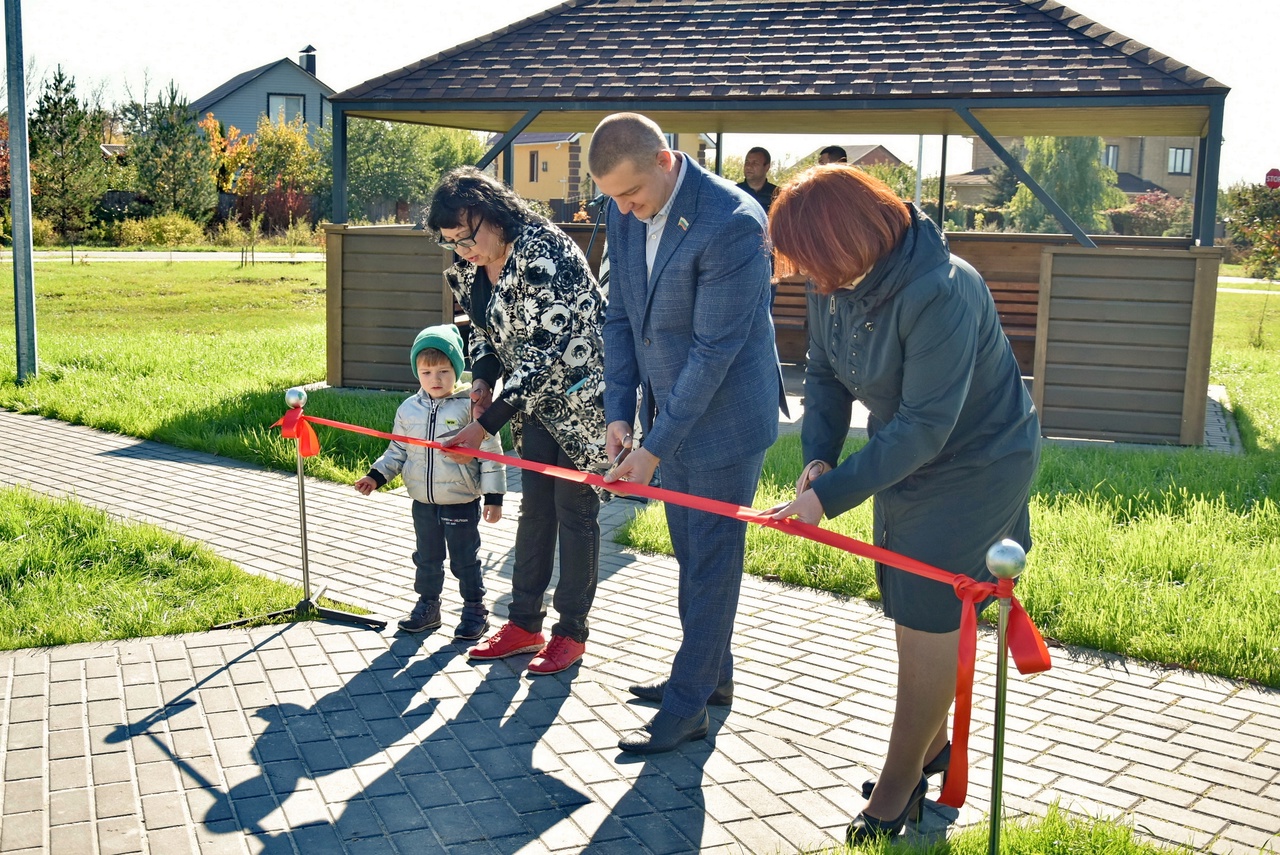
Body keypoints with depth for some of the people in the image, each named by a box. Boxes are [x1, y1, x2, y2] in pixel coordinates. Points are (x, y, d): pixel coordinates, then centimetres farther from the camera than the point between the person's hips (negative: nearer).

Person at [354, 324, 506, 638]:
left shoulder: (471, 406, -12)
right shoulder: (409, 409, 2)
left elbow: (490, 453, -10)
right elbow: (398, 450, 14)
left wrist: (493, 497, -11)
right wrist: (376, 476, 2)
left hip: (461, 502, -4)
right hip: (423, 502, 5)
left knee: (465, 560, 8)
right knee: (426, 558, 18)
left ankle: (475, 610, 23)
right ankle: (427, 606, 33)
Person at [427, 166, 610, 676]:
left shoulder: (541, 255, -29)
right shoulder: (468, 267, -3)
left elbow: (546, 354, -30)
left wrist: (486, 424, -28)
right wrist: (482, 379, -6)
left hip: (580, 392, -8)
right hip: (535, 398, 8)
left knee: (574, 509, 0)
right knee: (534, 506, 11)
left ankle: (572, 632, 13)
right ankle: (525, 624, 21)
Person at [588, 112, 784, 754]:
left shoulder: (732, 223, -26)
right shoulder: (624, 212, -2)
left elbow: (715, 348, -25)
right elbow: (621, 315, 6)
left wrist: (655, 448, -23)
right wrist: (619, 411, -3)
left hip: (725, 414, -8)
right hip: (667, 409, 8)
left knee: (712, 560, 3)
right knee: (692, 554, 19)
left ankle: (688, 706, 14)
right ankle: (712, 674, 35)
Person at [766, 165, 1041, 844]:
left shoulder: (940, 294, -34)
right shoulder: (834, 283, -10)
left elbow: (925, 427, -33)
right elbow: (824, 374, 1)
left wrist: (830, 496, -33)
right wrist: (818, 457, -15)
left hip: (975, 465, -8)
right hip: (904, 458, 8)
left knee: (927, 620, -3)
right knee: (910, 611, 17)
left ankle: (897, 790, 13)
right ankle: (932, 745, 38)